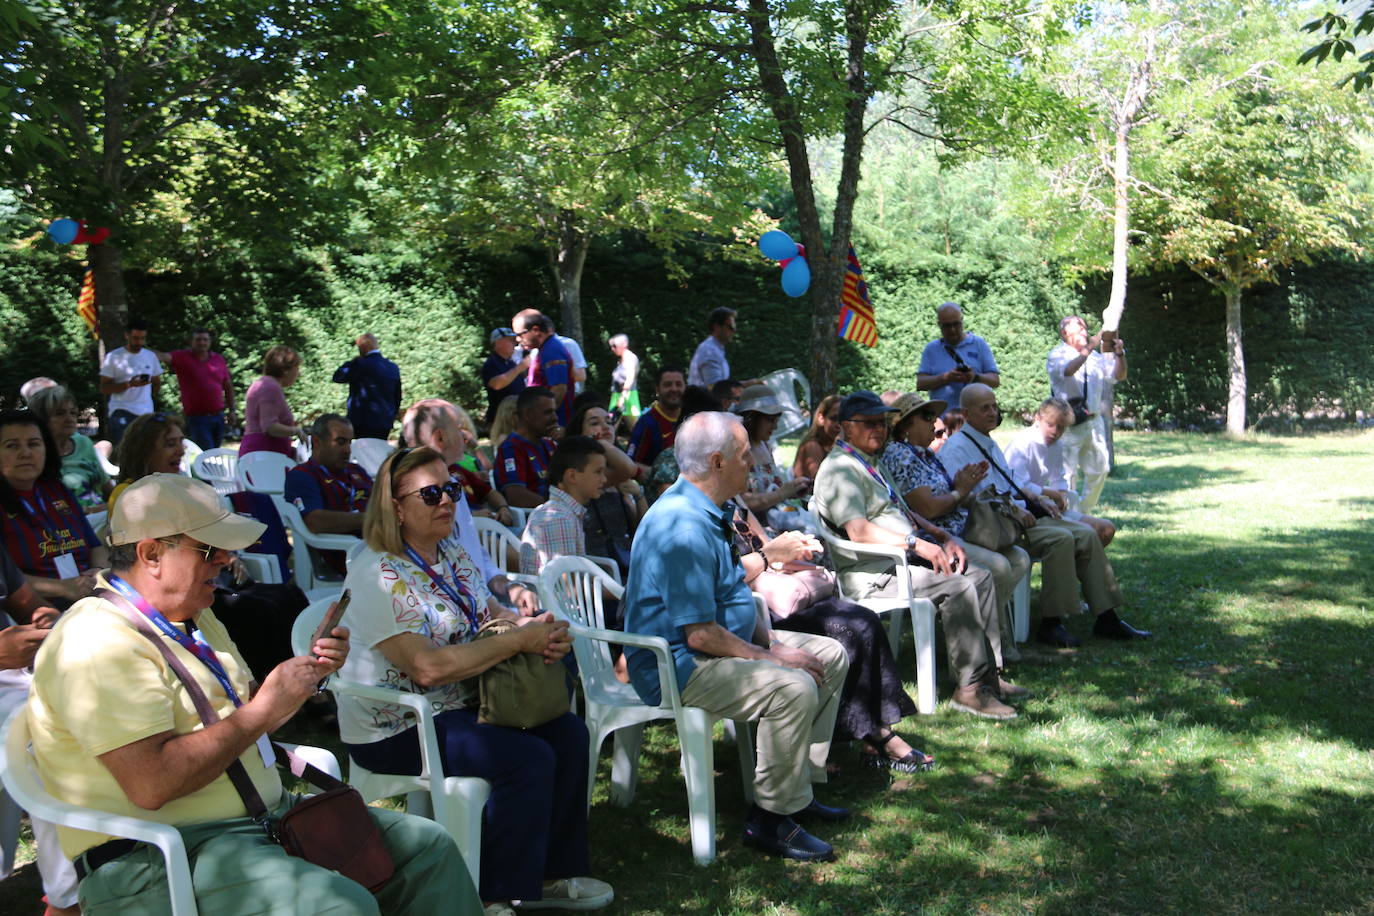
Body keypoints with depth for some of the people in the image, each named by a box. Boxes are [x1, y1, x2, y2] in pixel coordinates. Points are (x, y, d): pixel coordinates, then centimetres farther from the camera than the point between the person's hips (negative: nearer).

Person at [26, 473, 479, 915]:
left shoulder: (194, 618, 15)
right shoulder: (99, 643, -17)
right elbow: (151, 784, -26)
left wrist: (309, 670, 3)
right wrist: (263, 709, -18)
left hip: (266, 817, 10)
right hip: (162, 854, -9)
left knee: (429, 848, 1)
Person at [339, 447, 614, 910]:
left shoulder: (453, 555, 7)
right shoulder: (378, 575, -20)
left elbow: (492, 612, 12)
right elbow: (427, 667, -29)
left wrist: (541, 629, -13)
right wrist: (521, 639, -26)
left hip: (462, 704, 9)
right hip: (397, 729, -8)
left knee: (569, 734, -6)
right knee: (528, 759, -23)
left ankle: (554, 871, 9)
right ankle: (501, 897, -5)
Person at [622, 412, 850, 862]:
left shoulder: (710, 511, 10)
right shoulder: (684, 527, -25)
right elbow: (700, 635, -27)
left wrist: (771, 639, 3)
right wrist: (772, 657, -17)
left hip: (722, 643, 11)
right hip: (677, 666, -11)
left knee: (831, 655, 11)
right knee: (793, 686, -30)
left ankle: (798, 782, 17)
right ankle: (771, 817, -13)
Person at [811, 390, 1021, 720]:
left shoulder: (871, 464, 23)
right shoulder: (841, 468, -13)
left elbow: (904, 512, 28)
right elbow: (858, 531, -26)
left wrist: (944, 538, 12)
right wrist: (917, 543, -29)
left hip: (902, 561, 11)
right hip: (871, 575, -11)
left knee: (979, 576, 4)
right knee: (958, 587, -24)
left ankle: (988, 675, 6)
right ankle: (968, 688, -18)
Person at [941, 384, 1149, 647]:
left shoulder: (989, 444, 24)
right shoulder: (956, 448, -8)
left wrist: (1038, 495, 12)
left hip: (1020, 514, 10)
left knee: (1086, 534, -5)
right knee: (1060, 538, -28)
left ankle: (1106, 618, -1)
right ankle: (1050, 623, -21)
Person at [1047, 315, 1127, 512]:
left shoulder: (1096, 356, 17)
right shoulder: (1058, 354, -1)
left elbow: (1119, 376, 13)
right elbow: (1068, 370, -22)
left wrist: (1119, 354, -3)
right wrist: (1089, 348, -28)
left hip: (1094, 420, 6)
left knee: (1099, 469, 10)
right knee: (1069, 472, -11)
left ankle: (1083, 512, 24)